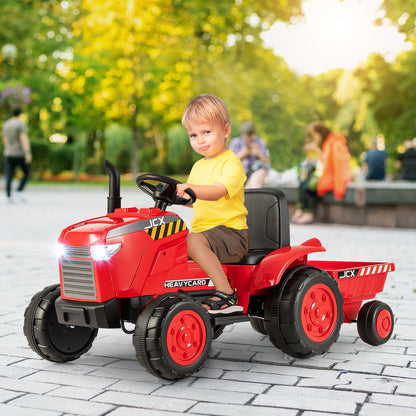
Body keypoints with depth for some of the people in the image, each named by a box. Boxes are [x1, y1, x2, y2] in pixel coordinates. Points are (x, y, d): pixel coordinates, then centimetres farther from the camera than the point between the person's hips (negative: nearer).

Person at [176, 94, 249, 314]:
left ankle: (226, 294, -27)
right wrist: (175, 195, 9)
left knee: (194, 242, -33)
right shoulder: (198, 167, 18)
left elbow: (217, 192, -27)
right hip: (202, 230, 9)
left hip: (231, 231, -8)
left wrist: (190, 189, -43)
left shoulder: (231, 163, -8)